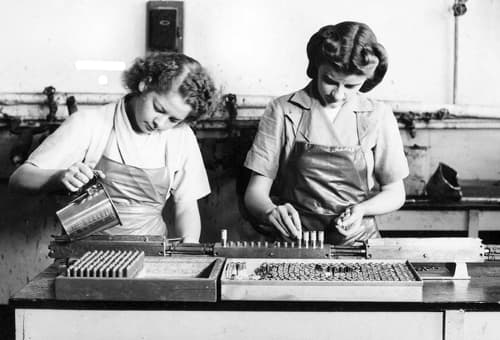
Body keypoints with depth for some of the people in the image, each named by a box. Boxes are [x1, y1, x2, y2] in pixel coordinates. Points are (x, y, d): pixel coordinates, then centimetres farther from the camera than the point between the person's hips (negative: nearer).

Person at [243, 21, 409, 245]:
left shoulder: (378, 117, 2)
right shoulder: (282, 112, -1)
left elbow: (394, 193, 11)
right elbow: (255, 193, -1)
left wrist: (361, 209, -9)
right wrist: (271, 212, -23)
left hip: (359, 242, 2)